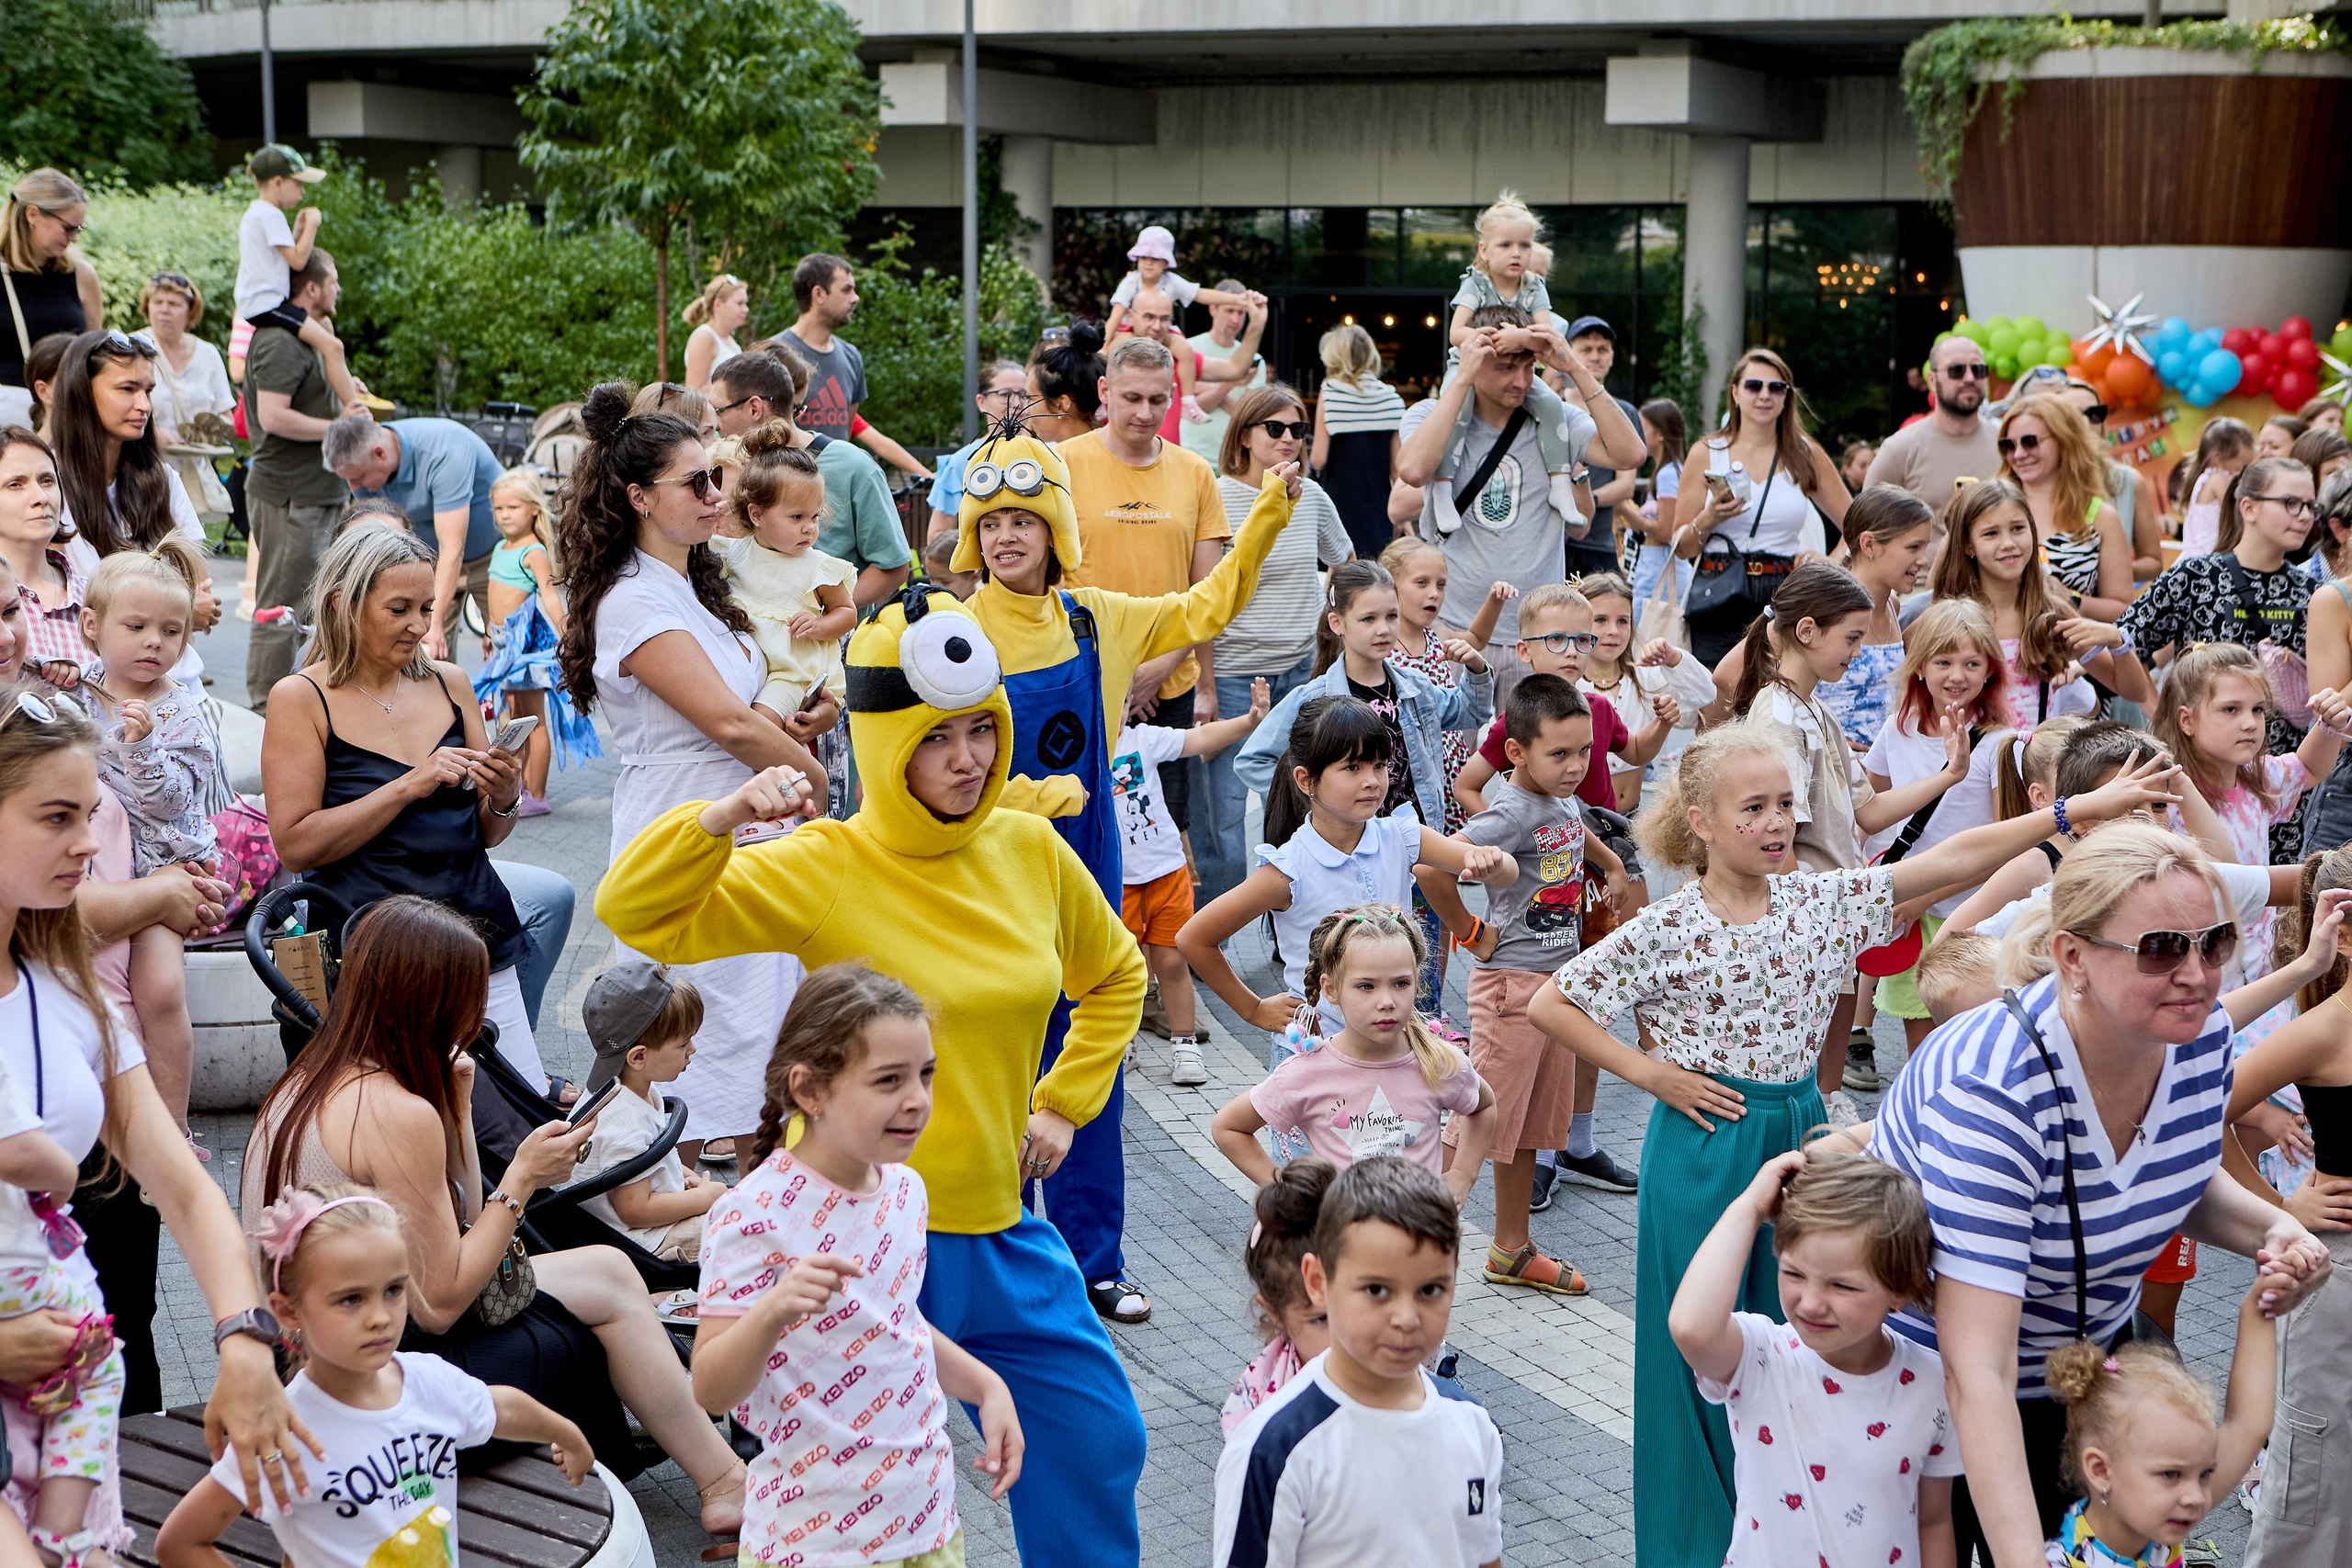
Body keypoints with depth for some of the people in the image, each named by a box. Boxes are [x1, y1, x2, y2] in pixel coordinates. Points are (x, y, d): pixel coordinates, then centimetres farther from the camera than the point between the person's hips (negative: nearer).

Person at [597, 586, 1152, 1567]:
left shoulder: (1030, 851, 2)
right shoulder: (823, 869, -12)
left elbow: (1112, 977, 21)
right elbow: (632, 913, -18)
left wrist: (1063, 1104, 12)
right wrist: (721, 818, -31)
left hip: (998, 1229, 5)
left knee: (1096, 1444, 14)